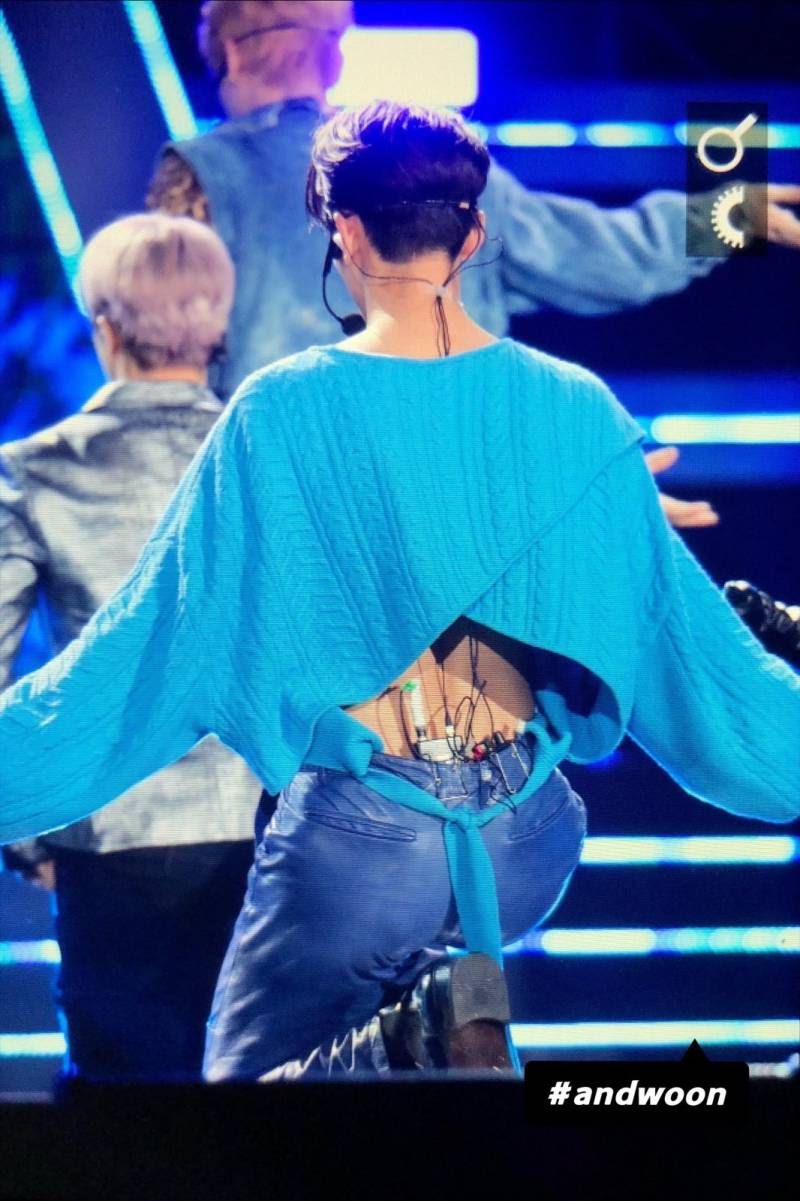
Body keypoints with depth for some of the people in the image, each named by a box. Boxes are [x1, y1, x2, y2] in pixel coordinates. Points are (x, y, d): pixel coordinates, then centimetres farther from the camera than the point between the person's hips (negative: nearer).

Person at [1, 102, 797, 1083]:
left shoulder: (281, 415, -10)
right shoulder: (580, 413, -2)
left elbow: (154, 645, -7)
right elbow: (682, 638, 5)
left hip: (357, 847, -4)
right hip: (526, 849, 4)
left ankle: (400, 1044, -20)